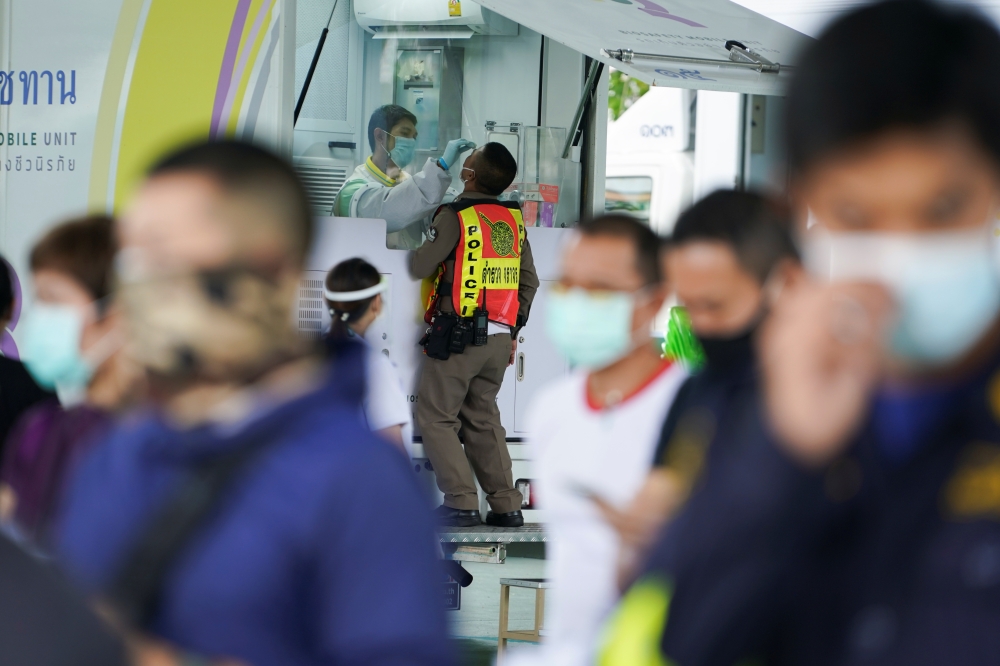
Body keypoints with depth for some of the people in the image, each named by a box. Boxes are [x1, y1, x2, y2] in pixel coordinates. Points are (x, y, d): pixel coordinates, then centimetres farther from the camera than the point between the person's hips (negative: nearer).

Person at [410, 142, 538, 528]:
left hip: (458, 335, -6)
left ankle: (461, 505, -6)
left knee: (436, 416, 2)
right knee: (482, 417, 15)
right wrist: (513, 331, 20)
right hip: (500, 337, 6)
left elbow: (419, 269, -8)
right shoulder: (514, 219, 9)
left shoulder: (457, 216, -11)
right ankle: (506, 507, 11)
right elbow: (529, 281, 13)